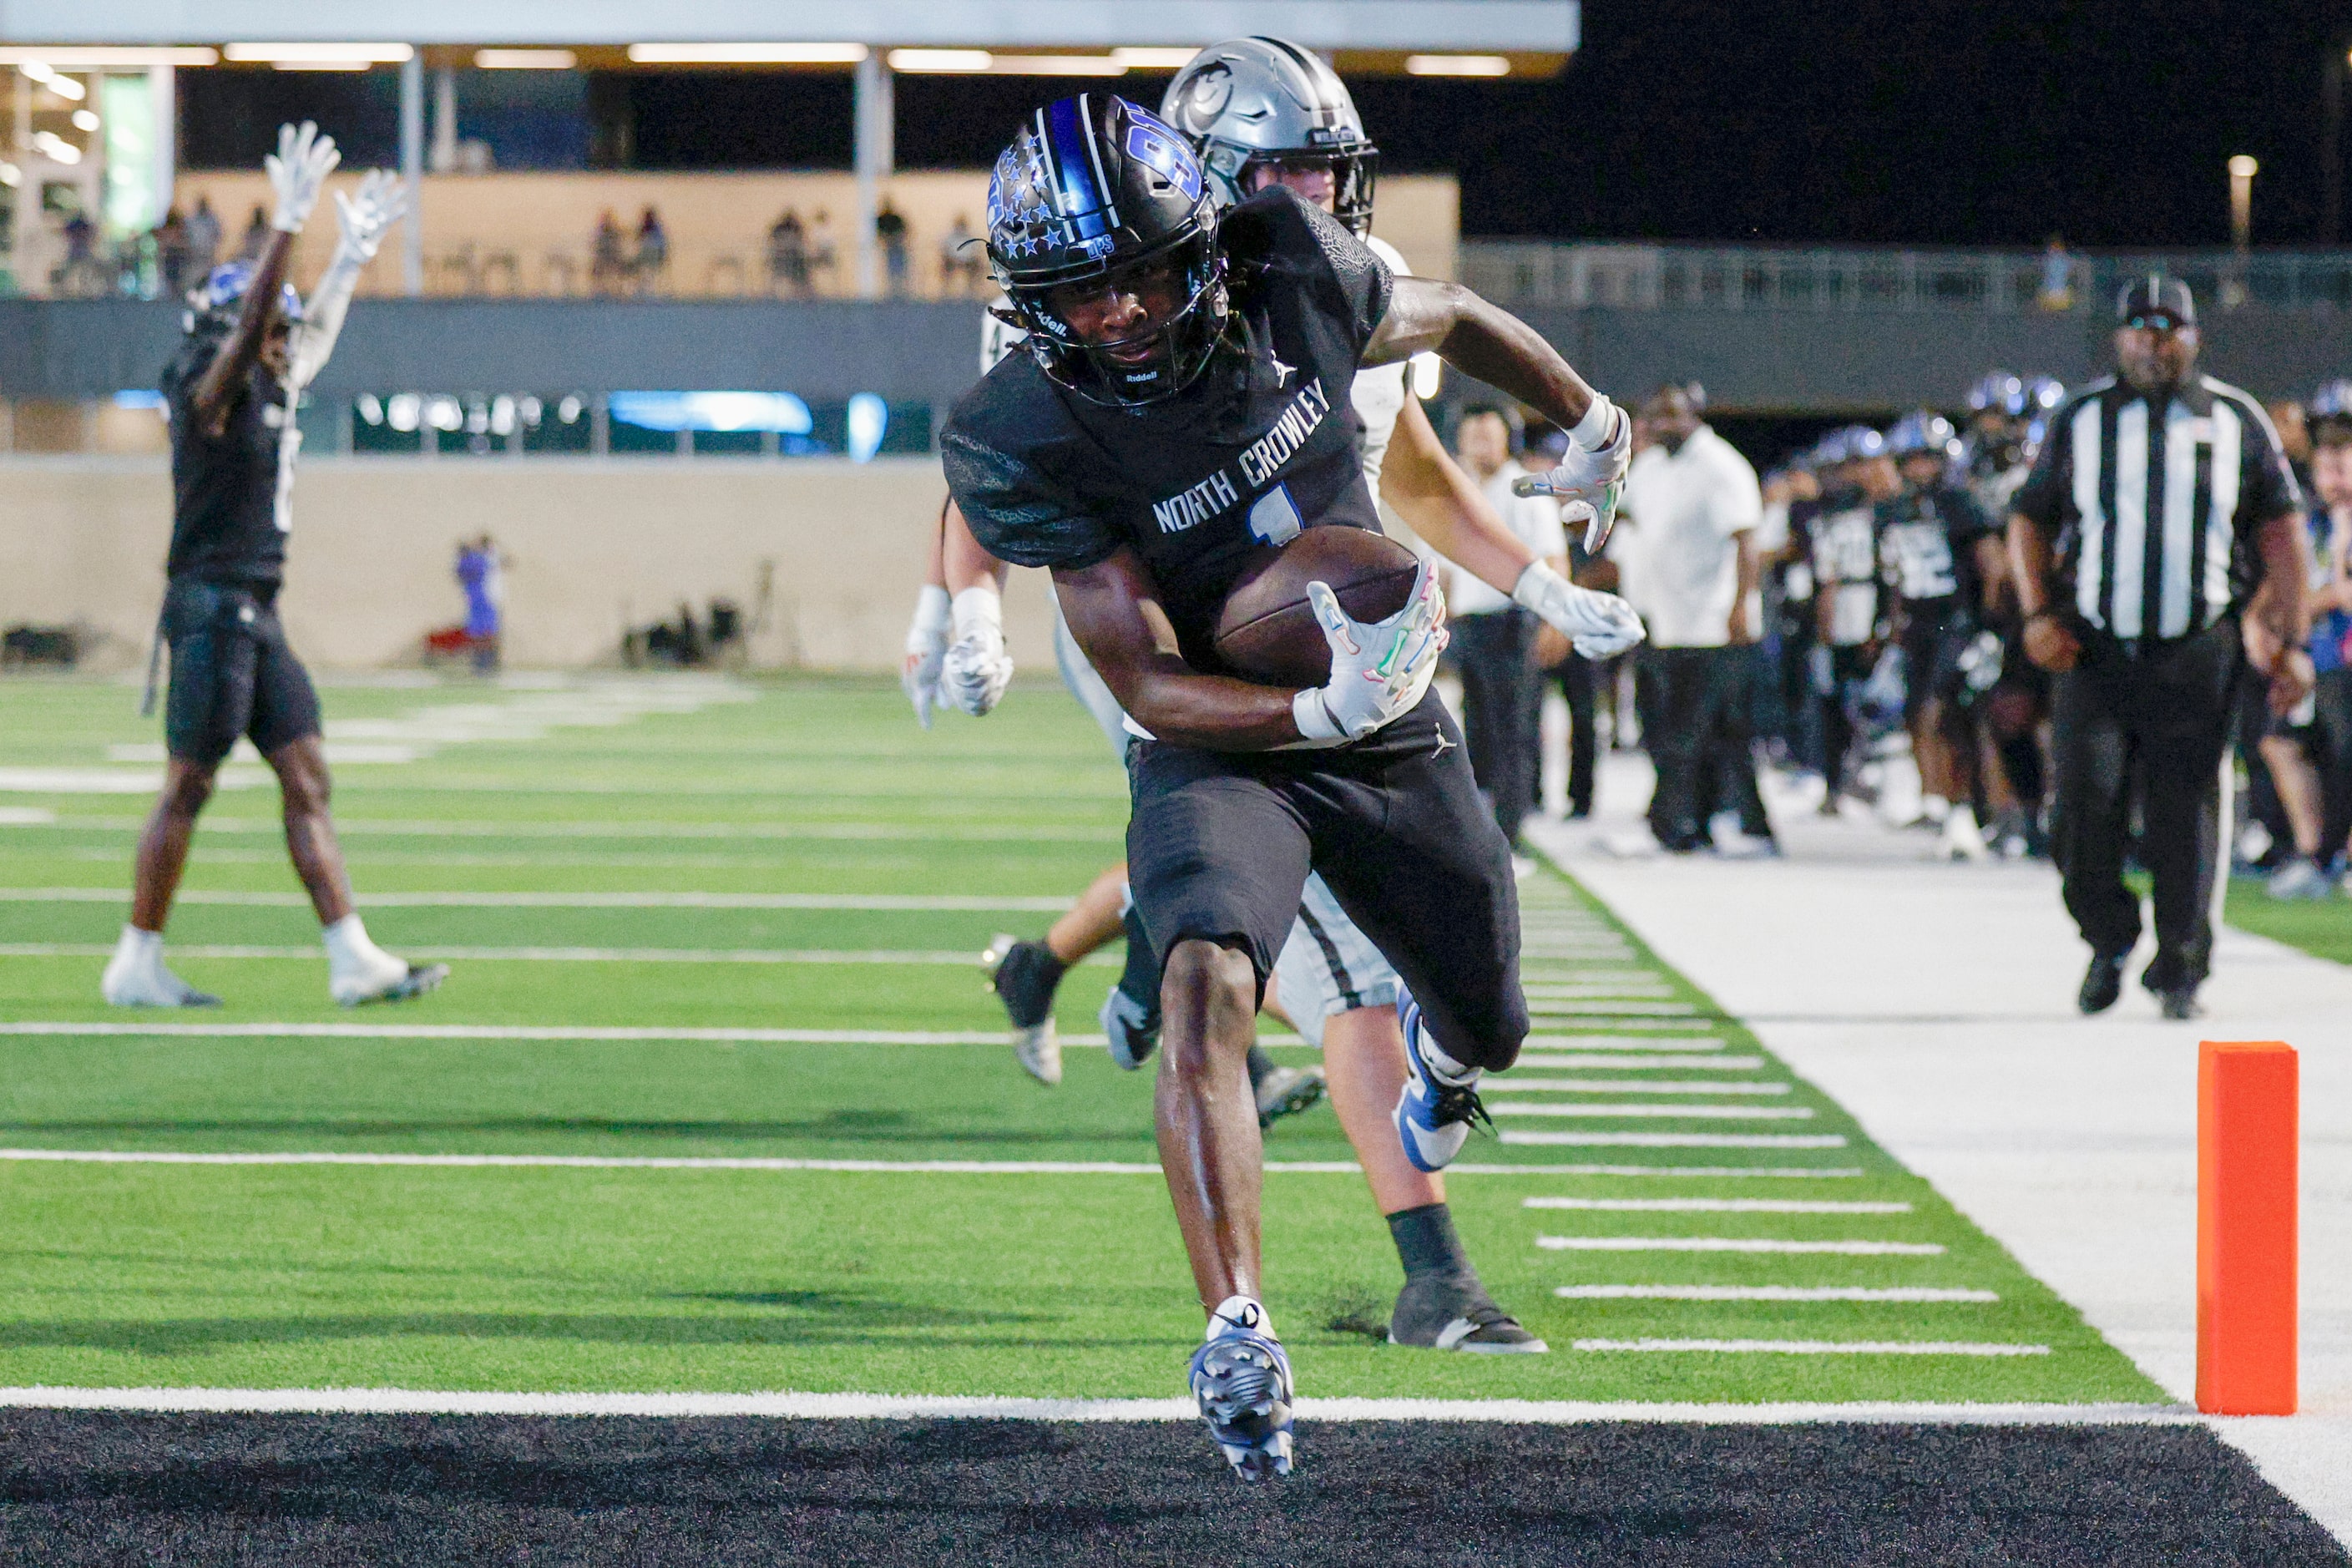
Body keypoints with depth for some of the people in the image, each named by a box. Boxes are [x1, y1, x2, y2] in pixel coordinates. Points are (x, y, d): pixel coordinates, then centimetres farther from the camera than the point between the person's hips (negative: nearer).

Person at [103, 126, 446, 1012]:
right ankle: (137, 964, 1)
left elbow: (317, 329, 31)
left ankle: (353, 962, 3)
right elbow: (248, 323, -25)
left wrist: (356, 252, 31)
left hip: (256, 616, 9)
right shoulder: (213, 396, -9)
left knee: (307, 779, 4)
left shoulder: (271, 393, 15)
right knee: (188, 788, -5)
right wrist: (289, 223, -31)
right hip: (212, 608, -9)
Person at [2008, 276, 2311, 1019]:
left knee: (2185, 816, -2)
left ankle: (2180, 967, 11)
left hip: (2197, 652, -1)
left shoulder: (2236, 421, 7)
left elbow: (2281, 531, 8)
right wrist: (2037, 614, -2)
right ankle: (2108, 941, 17)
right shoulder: (2081, 420, 9)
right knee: (2086, 805, -7)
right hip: (2095, 649, 1)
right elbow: (2029, 518, 13)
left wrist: (2292, 642, 1)